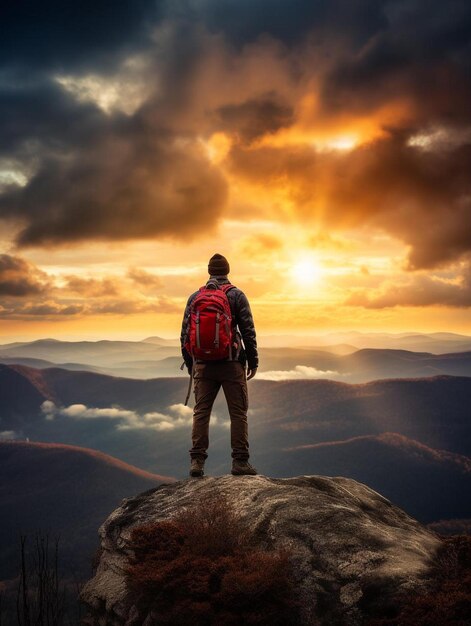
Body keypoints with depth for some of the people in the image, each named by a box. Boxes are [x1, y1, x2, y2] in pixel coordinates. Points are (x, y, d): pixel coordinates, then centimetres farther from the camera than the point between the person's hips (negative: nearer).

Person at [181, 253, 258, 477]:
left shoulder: (195, 297, 8)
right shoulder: (237, 295, 0)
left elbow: (185, 334, 8)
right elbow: (248, 331, -6)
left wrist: (189, 364, 17)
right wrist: (253, 361, 1)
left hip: (203, 364, 3)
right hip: (231, 364, -3)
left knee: (201, 412, 7)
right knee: (238, 413, 3)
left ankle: (197, 461, 3)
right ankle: (240, 461, 1)